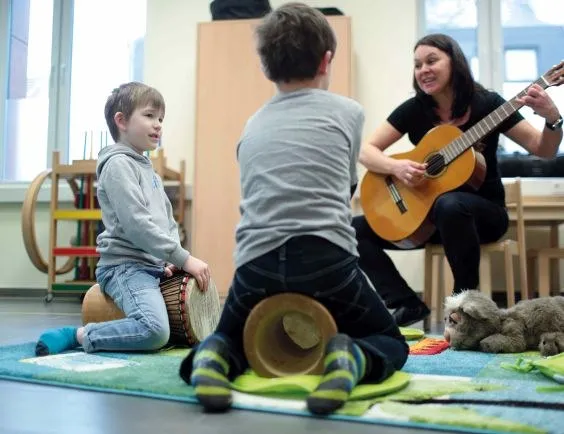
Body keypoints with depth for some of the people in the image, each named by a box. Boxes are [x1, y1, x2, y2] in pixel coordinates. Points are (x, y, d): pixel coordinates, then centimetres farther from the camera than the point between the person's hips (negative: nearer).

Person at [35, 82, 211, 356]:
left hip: (154, 266, 10)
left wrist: (174, 260, 2)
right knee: (155, 332, -32)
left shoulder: (149, 170, 22)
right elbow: (136, 224, -18)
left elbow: (169, 223, 21)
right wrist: (182, 258, -17)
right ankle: (78, 335, -11)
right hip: (125, 265, -10)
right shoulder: (118, 164, -7)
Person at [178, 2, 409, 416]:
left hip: (256, 264, 3)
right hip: (328, 261, -3)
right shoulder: (348, 112, 10)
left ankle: (215, 357, -5)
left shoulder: (253, 126, 19)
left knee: (233, 339, 32)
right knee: (392, 341, 23)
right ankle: (352, 358, -12)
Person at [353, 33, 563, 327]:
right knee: (354, 229, -12)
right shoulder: (414, 109, -2)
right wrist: (396, 167, -24)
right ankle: (409, 304, -10)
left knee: (449, 205, -40)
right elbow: (365, 151, -4)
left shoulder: (487, 103, -7)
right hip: (425, 213, 4)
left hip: (484, 211, -3)